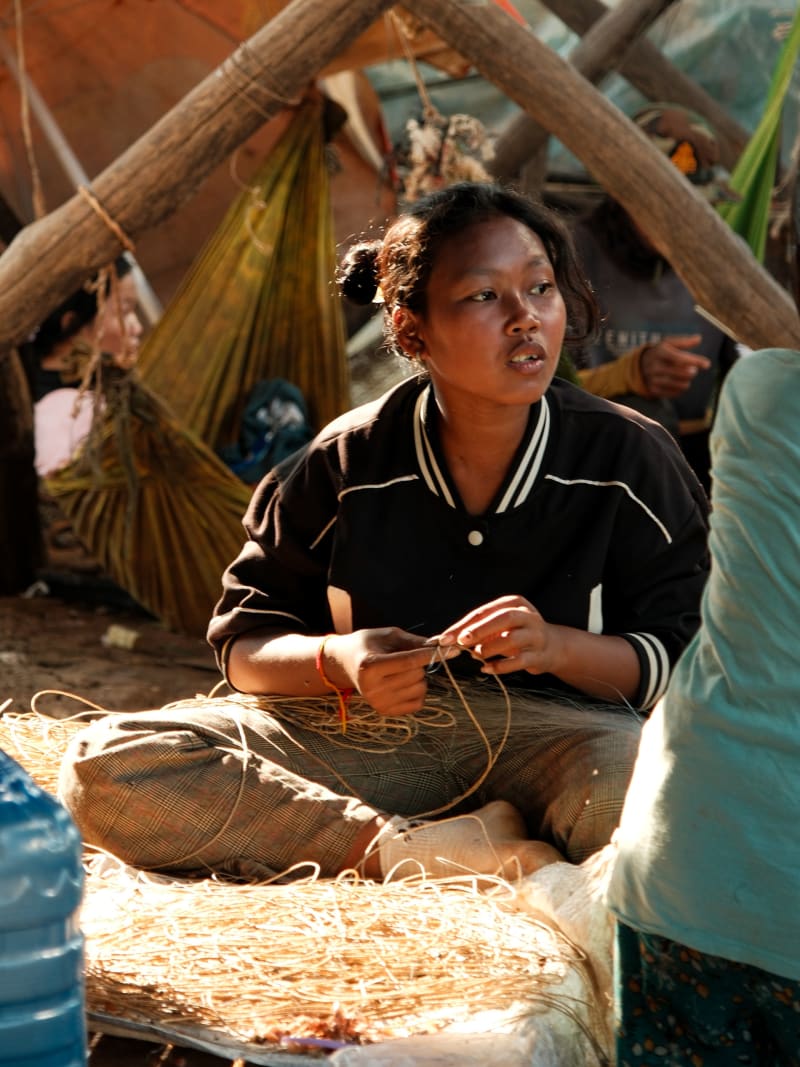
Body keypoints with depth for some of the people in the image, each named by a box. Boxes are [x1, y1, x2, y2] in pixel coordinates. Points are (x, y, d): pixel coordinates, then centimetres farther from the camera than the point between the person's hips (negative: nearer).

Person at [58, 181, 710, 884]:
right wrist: (335, 661, -18)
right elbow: (244, 648, 5)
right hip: (360, 737, 2)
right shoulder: (347, 467, 0)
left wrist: (557, 647, -20)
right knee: (102, 770, -22)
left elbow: (686, 660, 0)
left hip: (552, 729, -2)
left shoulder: (629, 458, -2)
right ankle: (404, 848, -23)